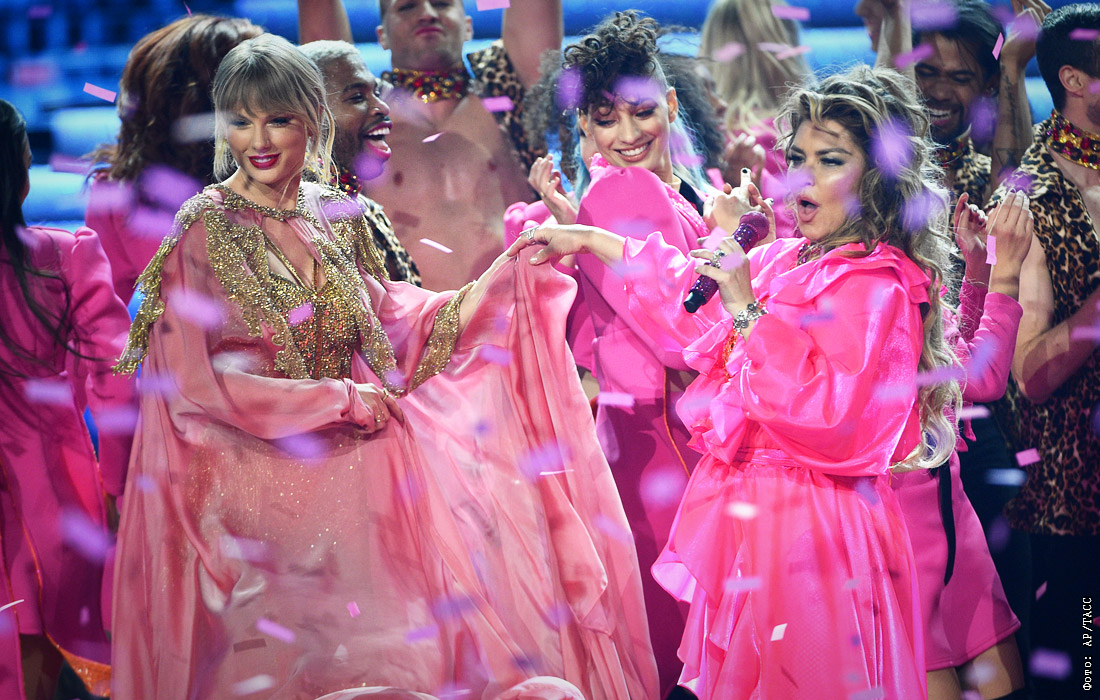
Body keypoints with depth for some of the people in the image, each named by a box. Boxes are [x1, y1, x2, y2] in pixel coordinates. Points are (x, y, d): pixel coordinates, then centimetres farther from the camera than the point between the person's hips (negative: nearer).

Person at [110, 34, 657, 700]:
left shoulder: (338, 216, 8)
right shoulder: (204, 232, -9)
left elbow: (389, 322, 10)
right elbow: (194, 384, -13)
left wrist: (506, 274, 1)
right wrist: (338, 400, -11)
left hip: (354, 459, 5)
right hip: (256, 479, -5)